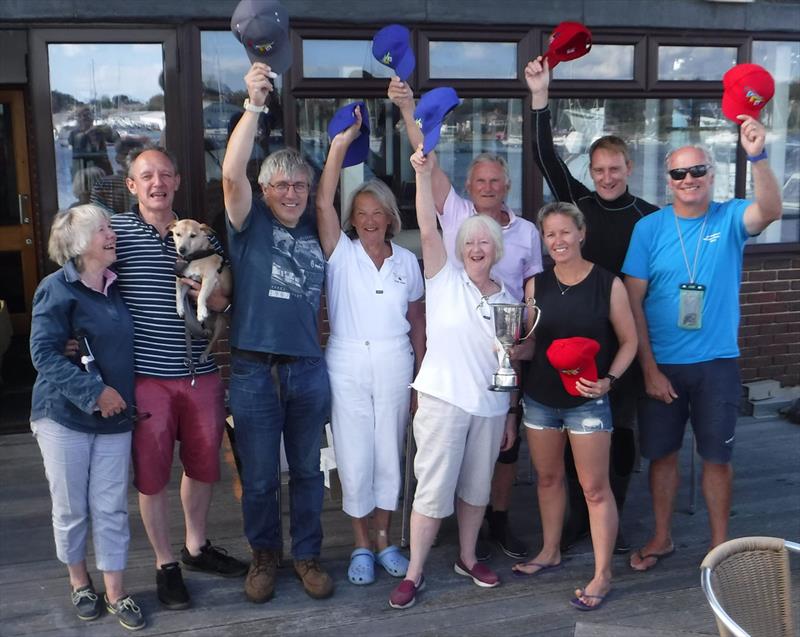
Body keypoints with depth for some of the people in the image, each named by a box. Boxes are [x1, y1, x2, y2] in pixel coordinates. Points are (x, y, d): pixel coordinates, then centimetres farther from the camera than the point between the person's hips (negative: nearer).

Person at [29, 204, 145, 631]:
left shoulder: (116, 287, 8)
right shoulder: (57, 288, -10)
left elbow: (126, 348, 22)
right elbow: (43, 353, -16)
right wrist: (93, 391, -21)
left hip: (114, 418, 4)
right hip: (66, 417, -4)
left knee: (111, 508, 6)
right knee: (71, 508, 8)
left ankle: (115, 592, 16)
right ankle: (79, 583, 28)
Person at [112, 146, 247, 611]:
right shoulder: (117, 230, -3)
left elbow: (226, 300, 16)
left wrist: (220, 300, -7)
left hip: (202, 373, 4)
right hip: (146, 375, -4)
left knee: (204, 464, 17)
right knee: (153, 472, 7)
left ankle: (197, 546, 38)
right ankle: (166, 563, 25)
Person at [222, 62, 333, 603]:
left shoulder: (316, 230, 8)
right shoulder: (251, 223, -4)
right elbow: (232, 173, -19)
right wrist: (254, 105, -26)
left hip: (309, 369, 3)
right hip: (255, 369, -3)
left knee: (307, 469, 14)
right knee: (259, 475, 10)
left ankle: (307, 554, 31)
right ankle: (265, 554, 31)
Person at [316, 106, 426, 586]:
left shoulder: (408, 262, 7)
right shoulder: (341, 253, 0)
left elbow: (418, 323, 11)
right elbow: (324, 203, -15)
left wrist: (419, 378, 7)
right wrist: (341, 144, -18)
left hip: (395, 364, 2)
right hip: (348, 364, -2)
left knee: (390, 454, 9)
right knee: (354, 457, 3)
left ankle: (383, 540, 25)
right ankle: (362, 544, 20)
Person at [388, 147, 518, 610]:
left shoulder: (508, 299, 9)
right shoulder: (445, 280, -1)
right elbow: (428, 229, -16)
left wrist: (512, 414, 12)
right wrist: (425, 174, -26)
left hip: (491, 407, 4)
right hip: (443, 399, -4)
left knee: (476, 488, 15)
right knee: (434, 490, -2)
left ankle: (468, 558, 34)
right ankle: (415, 573, 11)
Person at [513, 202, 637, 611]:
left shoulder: (608, 284, -9)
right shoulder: (536, 285, 2)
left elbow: (628, 341, -3)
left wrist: (608, 379, -17)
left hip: (587, 401, -4)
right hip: (540, 397, 4)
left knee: (595, 488, 0)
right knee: (547, 477, 17)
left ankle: (602, 574, 12)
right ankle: (550, 552, 36)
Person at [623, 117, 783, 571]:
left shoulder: (729, 219, -4)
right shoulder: (649, 228, -4)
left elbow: (770, 211, -27)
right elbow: (634, 302, -5)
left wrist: (758, 157, -43)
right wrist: (649, 368, -8)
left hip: (717, 364, 0)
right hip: (661, 365, 1)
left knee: (717, 456, 10)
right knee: (662, 453, 13)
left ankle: (720, 544, 27)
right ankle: (662, 538, 32)